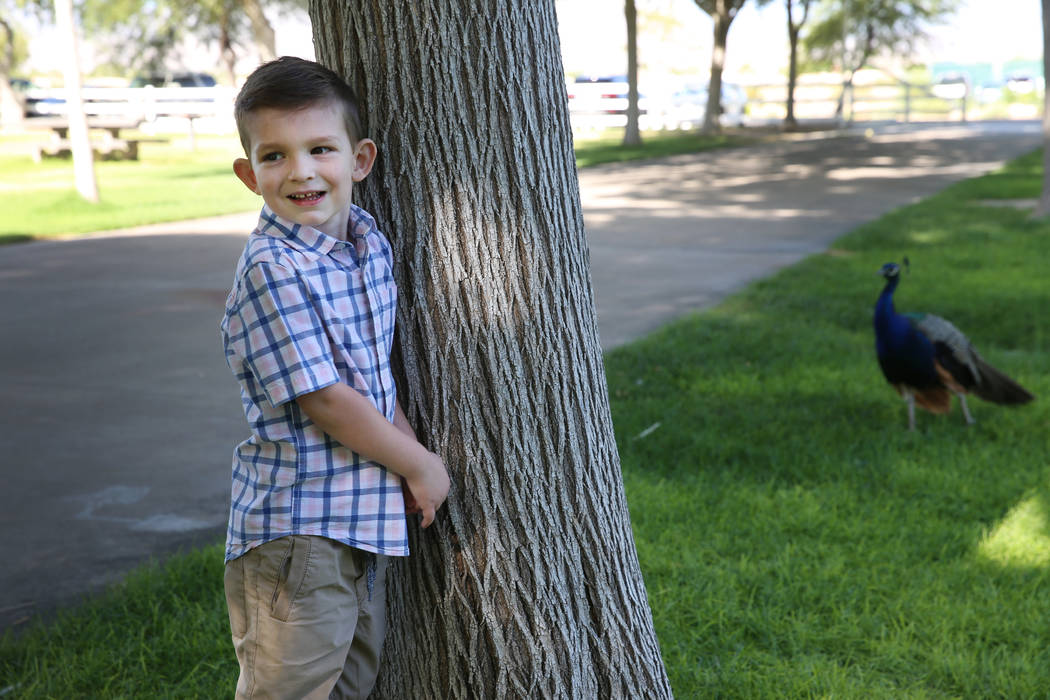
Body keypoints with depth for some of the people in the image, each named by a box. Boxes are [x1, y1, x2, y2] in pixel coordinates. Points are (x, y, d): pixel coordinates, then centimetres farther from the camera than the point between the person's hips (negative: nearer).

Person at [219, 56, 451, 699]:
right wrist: (420, 466, -11)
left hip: (364, 516, 8)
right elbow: (323, 398, -20)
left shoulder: (370, 241, 5)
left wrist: (409, 449, 0)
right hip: (296, 528, -8)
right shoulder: (272, 270, -20)